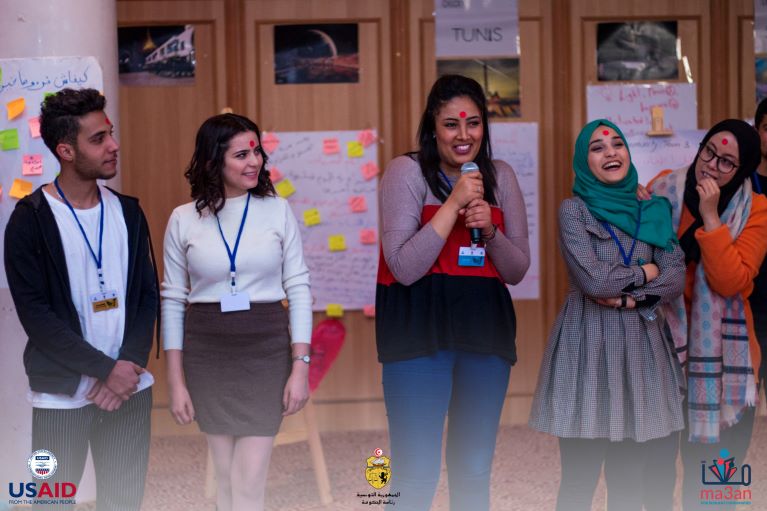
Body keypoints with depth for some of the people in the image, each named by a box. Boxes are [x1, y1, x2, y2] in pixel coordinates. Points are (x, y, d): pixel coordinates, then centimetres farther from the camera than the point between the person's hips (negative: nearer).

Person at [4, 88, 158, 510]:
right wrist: (105, 369, -14)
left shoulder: (128, 212, 8)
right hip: (62, 394, -4)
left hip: (130, 385, 4)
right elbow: (35, 313, -11)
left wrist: (129, 366, -8)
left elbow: (147, 295, 8)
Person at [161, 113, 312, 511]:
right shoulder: (184, 219, 0)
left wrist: (301, 366, -6)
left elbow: (298, 287, 0)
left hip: (266, 352, -1)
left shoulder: (277, 210, -1)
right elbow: (172, 300, 3)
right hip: (206, 355, 1)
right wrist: (176, 381, -1)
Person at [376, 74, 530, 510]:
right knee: (417, 474, -7)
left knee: (475, 471, 10)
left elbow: (517, 270, 9)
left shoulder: (501, 176, 9)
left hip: (486, 327, 5)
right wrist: (453, 204, -17)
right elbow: (404, 269, -15)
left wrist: (490, 230, -10)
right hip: (420, 328, -4)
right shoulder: (407, 171, -5)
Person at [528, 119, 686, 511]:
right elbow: (593, 279, -14)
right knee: (580, 477, -2)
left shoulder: (653, 212, 10)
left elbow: (676, 278, 1)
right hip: (588, 345, -4)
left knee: (630, 475, 7)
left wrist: (630, 297, -12)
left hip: (640, 345, 4)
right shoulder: (573, 209, -3)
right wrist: (646, 272, -1)